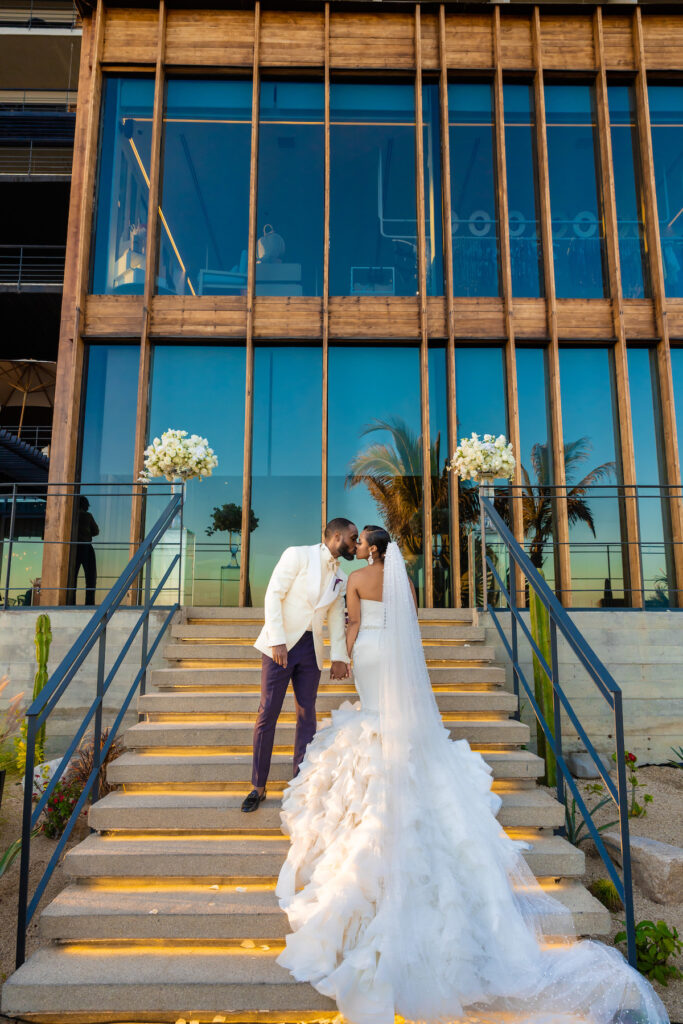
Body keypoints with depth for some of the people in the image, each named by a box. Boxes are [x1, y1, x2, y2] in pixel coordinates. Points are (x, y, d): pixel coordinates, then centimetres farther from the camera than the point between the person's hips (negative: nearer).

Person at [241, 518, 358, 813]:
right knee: (268, 713, -1)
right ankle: (258, 787, 10)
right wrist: (277, 641, -19)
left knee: (307, 714, 6)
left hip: (311, 648, 5)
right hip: (281, 643, -5)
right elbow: (273, 595, -12)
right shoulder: (298, 555, -6)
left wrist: (339, 656, 6)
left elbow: (337, 619, 16)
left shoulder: (340, 578, 11)